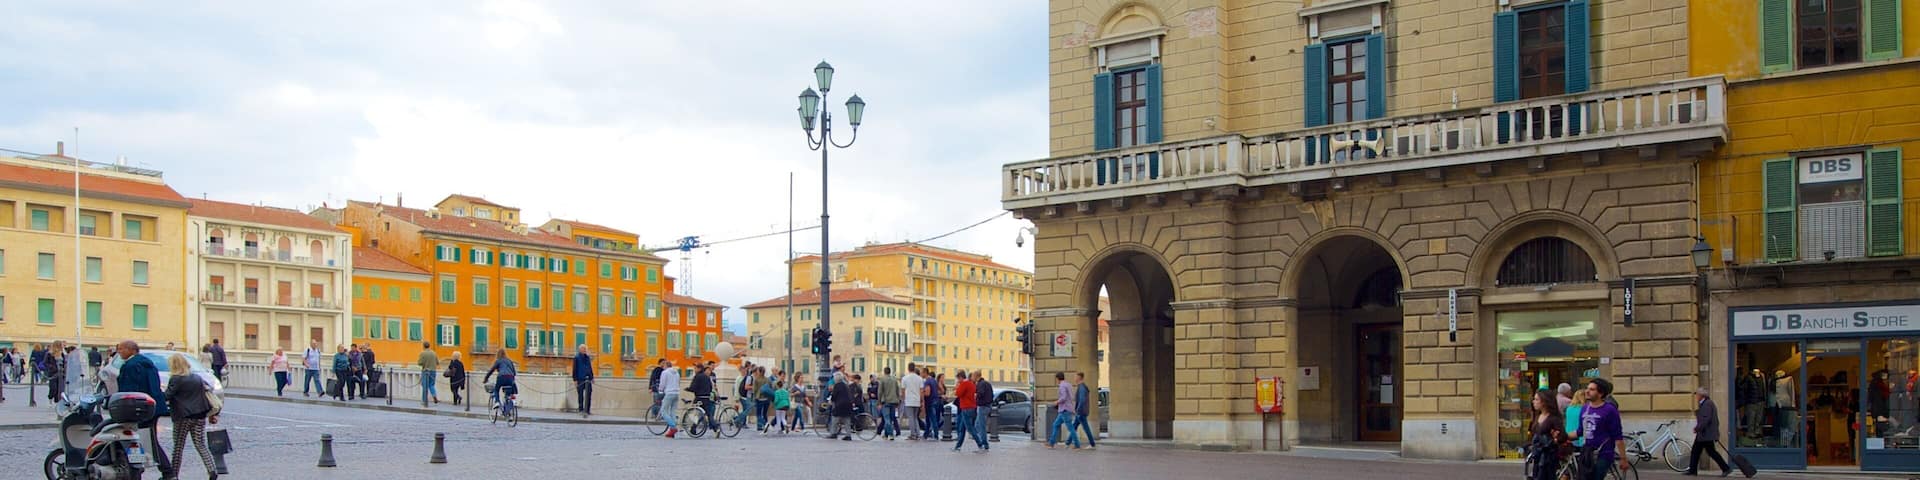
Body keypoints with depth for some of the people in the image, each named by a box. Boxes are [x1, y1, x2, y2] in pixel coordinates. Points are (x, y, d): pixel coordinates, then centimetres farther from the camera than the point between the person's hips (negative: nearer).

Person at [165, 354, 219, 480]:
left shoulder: (175, 380, -8)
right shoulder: (197, 378, 11)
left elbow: (166, 397, -15)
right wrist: (214, 413, 13)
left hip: (183, 417, -5)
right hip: (200, 417, 5)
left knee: (178, 447, 6)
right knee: (201, 446, 5)